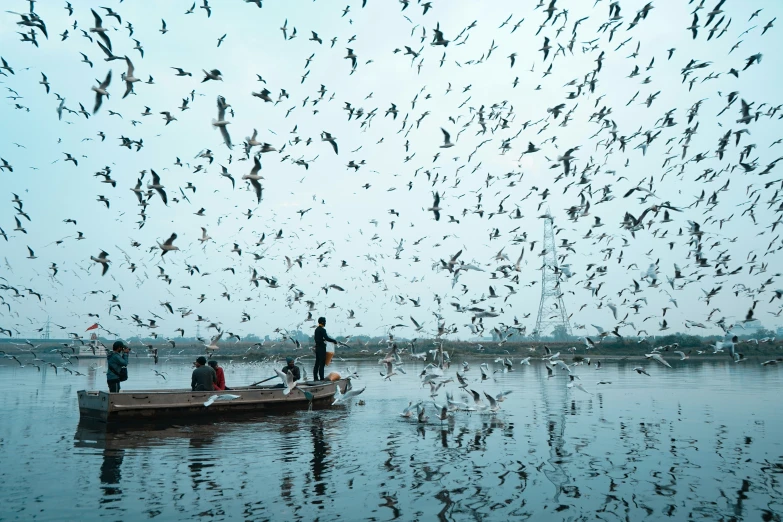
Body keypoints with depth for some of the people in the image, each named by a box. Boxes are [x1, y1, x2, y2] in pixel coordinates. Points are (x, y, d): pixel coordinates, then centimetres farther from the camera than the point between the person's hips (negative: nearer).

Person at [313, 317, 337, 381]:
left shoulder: (316, 329, 13)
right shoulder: (322, 330, -15)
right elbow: (326, 338, -24)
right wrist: (334, 341, -14)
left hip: (317, 347, 9)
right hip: (322, 348, -9)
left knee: (317, 363, 10)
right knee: (322, 364, -7)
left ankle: (315, 378, 12)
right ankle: (321, 378, -7)